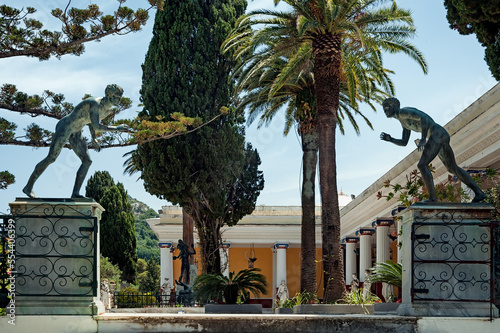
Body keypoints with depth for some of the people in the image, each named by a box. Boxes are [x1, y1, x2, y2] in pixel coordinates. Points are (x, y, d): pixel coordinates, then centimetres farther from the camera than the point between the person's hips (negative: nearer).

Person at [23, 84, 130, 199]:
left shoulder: (109, 110, 1)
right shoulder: (95, 103, -28)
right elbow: (96, 126, -34)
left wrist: (94, 138, 9)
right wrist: (116, 128, -29)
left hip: (75, 133, 9)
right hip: (64, 127, -9)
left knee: (87, 161, -1)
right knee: (50, 159, -7)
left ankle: (75, 193, 0)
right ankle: (28, 187, 2)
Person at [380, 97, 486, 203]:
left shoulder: (403, 112, -5)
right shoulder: (404, 123, 27)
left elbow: (424, 118, -18)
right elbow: (404, 143, 30)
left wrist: (423, 139, -22)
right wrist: (390, 139, 14)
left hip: (437, 133, -11)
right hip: (443, 135, 11)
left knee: (422, 165, -14)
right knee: (453, 168, 16)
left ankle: (432, 198, -15)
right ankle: (479, 192, 17)